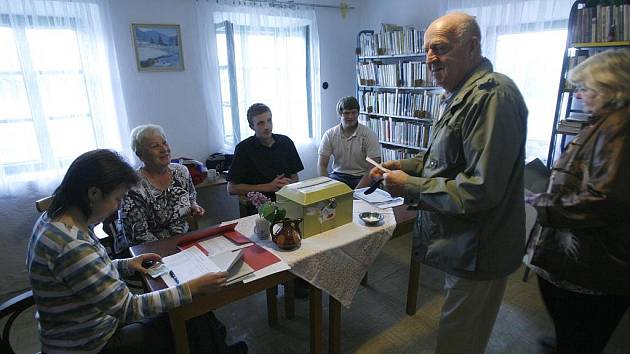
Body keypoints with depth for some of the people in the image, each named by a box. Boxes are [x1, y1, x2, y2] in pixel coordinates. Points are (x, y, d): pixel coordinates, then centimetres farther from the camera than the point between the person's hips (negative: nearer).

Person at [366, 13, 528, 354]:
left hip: (476, 252, -10)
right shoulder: (458, 95, 11)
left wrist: (410, 187, -19)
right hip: (461, 244, 10)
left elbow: (480, 190, -28)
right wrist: (402, 166, 5)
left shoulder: (492, 95, -23)